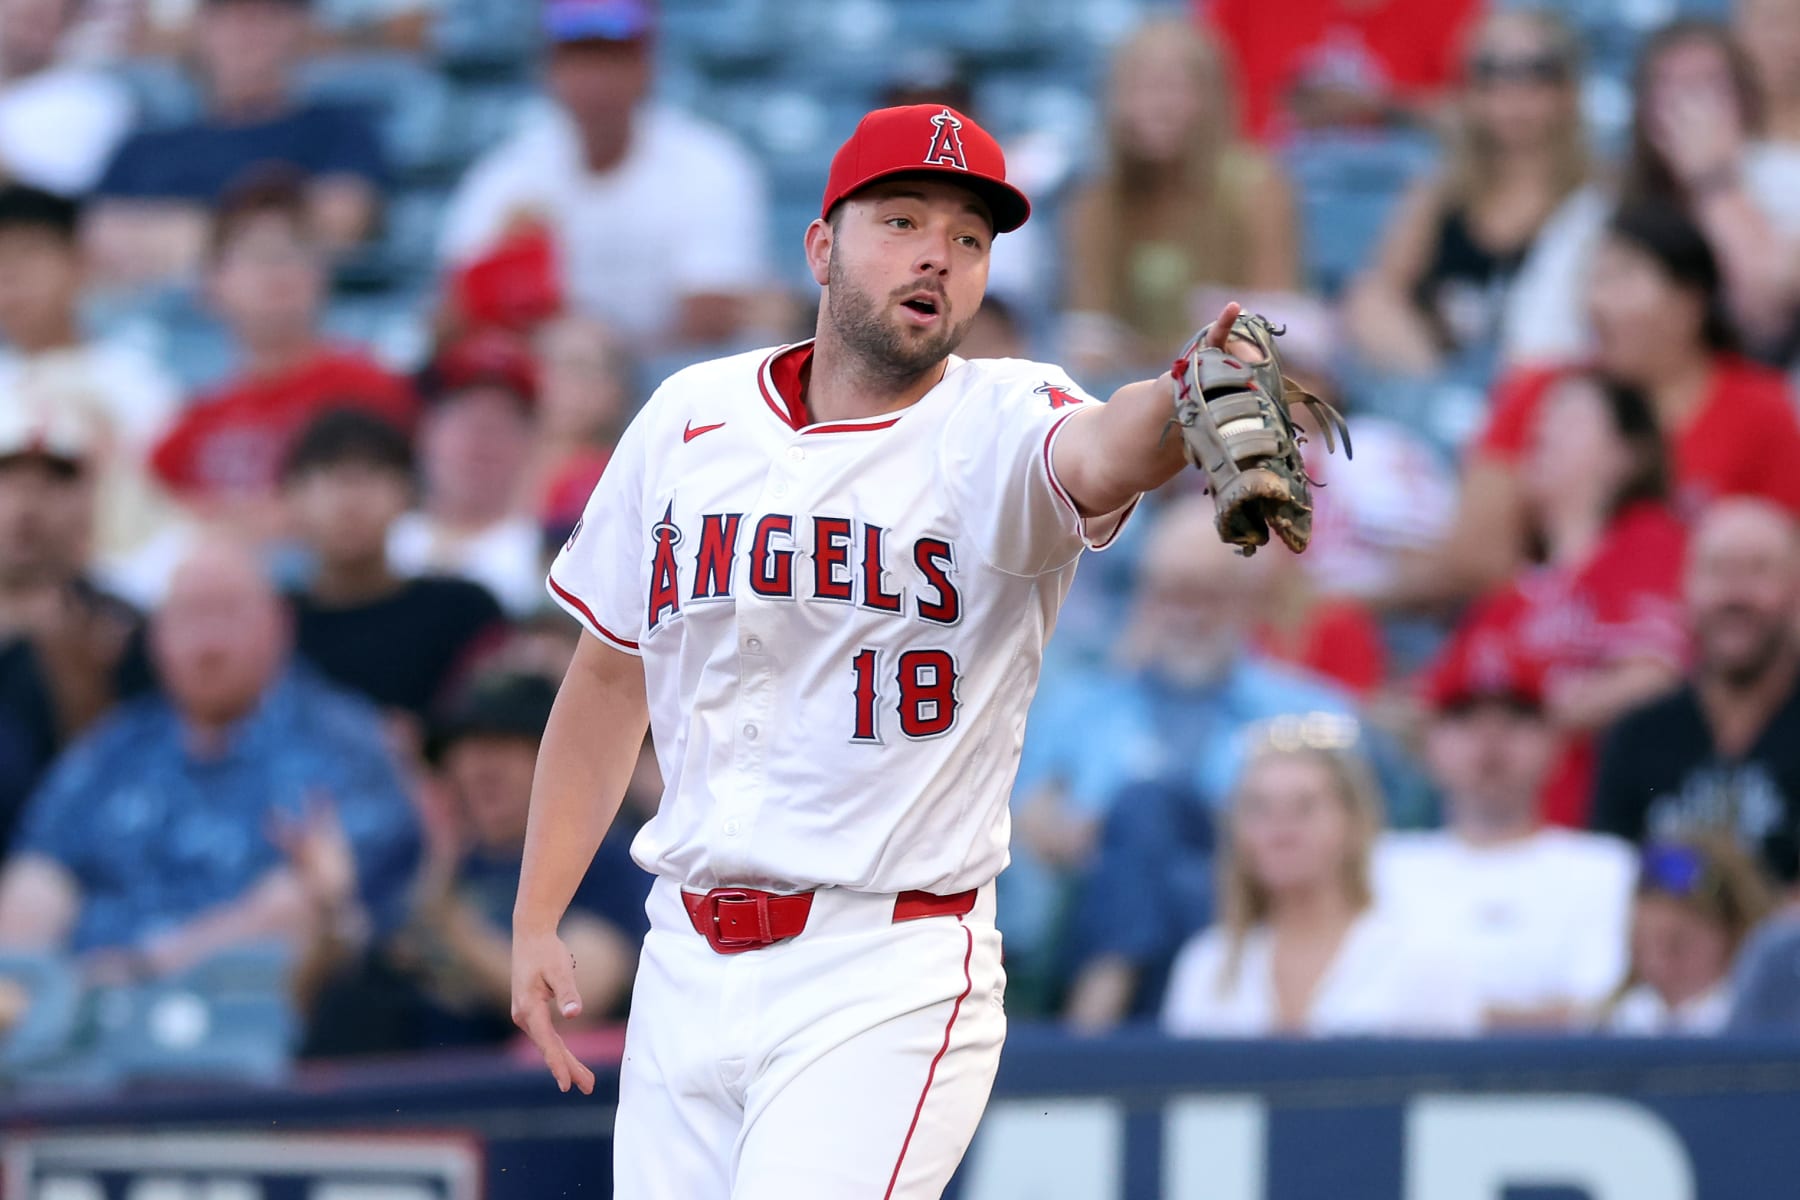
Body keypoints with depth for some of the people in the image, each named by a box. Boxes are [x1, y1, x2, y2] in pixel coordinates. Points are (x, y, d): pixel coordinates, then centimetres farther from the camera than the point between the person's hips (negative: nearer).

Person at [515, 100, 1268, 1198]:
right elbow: (610, 677, 16)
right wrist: (535, 921, 13)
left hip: (889, 981, -5)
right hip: (687, 968, 5)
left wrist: (1183, 405, -56)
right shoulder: (691, 419, 7)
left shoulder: (999, 429, -7)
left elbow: (1096, 457, -33)